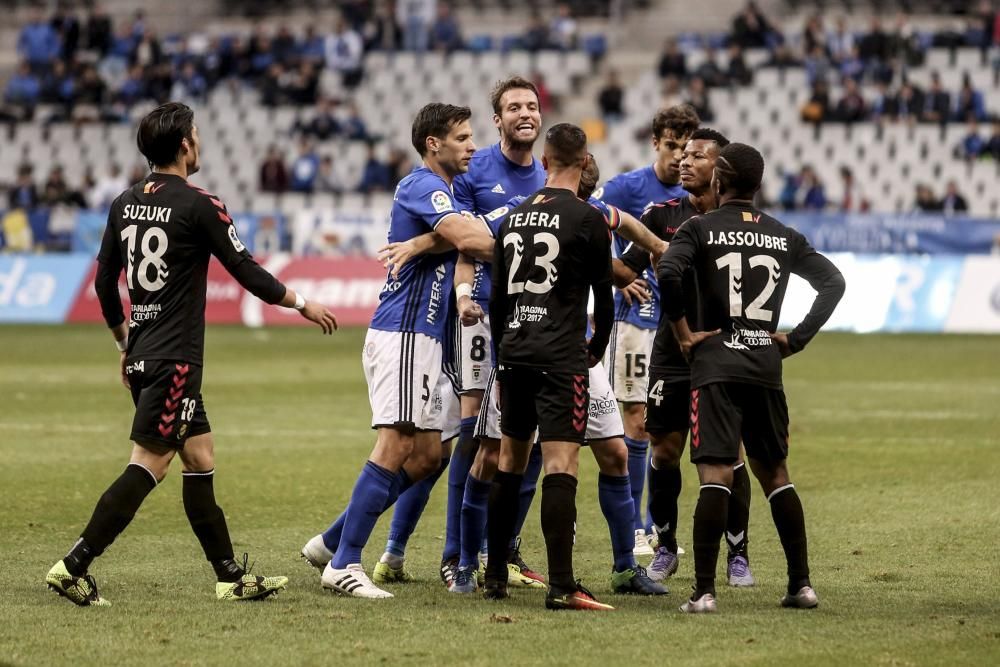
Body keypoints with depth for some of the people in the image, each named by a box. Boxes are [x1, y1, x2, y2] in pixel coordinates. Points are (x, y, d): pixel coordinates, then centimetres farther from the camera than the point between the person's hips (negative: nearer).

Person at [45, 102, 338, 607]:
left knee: (200, 460, 13)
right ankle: (74, 567, -13)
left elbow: (104, 282, 16)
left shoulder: (124, 205, 9)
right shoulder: (198, 205, -12)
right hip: (174, 361, -8)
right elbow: (247, 272, -7)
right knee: (146, 468, -8)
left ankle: (230, 576, 15)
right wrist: (303, 304, 8)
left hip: (143, 356, 8)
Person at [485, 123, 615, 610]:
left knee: (510, 462, 14)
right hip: (561, 358, -6)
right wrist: (597, 346, 19)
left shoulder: (514, 217, 11)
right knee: (561, 465, -10)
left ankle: (495, 577, 18)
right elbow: (603, 294, 1)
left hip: (514, 352, 6)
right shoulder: (587, 218, -6)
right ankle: (561, 586, -17)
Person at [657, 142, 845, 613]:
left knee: (715, 475, -10)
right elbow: (833, 282, 11)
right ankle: (801, 583, 15)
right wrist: (797, 339, 10)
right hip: (766, 366, 4)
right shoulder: (784, 238, 12)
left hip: (716, 365, -4)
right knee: (774, 473, 17)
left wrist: (683, 332, -8)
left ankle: (704, 591, -17)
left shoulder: (700, 228, -1)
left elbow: (668, 273, -18)